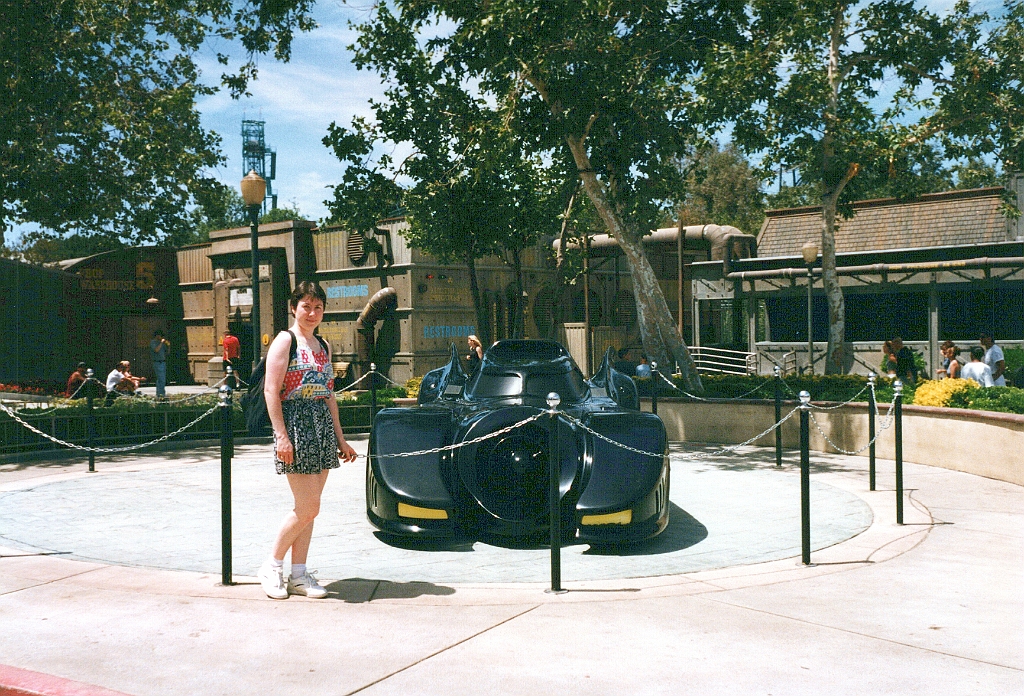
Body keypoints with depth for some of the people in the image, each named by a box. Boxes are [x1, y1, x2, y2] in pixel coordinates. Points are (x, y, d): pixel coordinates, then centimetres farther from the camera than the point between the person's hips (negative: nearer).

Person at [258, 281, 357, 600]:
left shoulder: (323, 346, 17)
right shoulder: (285, 340, -4)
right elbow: (271, 390, -11)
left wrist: (340, 438, 16)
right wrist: (281, 435, -19)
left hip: (322, 429, 7)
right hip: (296, 425, -7)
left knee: (307, 508, 8)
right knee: (308, 508, -8)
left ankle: (298, 574, 15)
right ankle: (272, 567, 10)